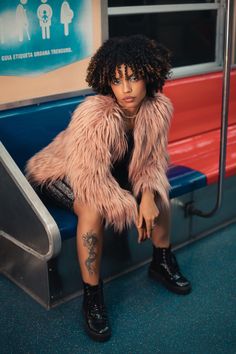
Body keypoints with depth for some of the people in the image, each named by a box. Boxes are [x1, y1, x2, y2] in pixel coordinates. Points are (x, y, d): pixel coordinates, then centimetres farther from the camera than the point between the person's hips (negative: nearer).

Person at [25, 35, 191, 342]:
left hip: (115, 170, 5)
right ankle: (92, 296, -16)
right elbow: (92, 179, -34)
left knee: (157, 194, -12)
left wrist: (147, 195, -28)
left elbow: (152, 161, -9)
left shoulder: (159, 108, -19)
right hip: (65, 173, -5)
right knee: (94, 210, -33)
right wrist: (132, 212, -28)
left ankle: (163, 263, 13)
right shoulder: (94, 116, -36)